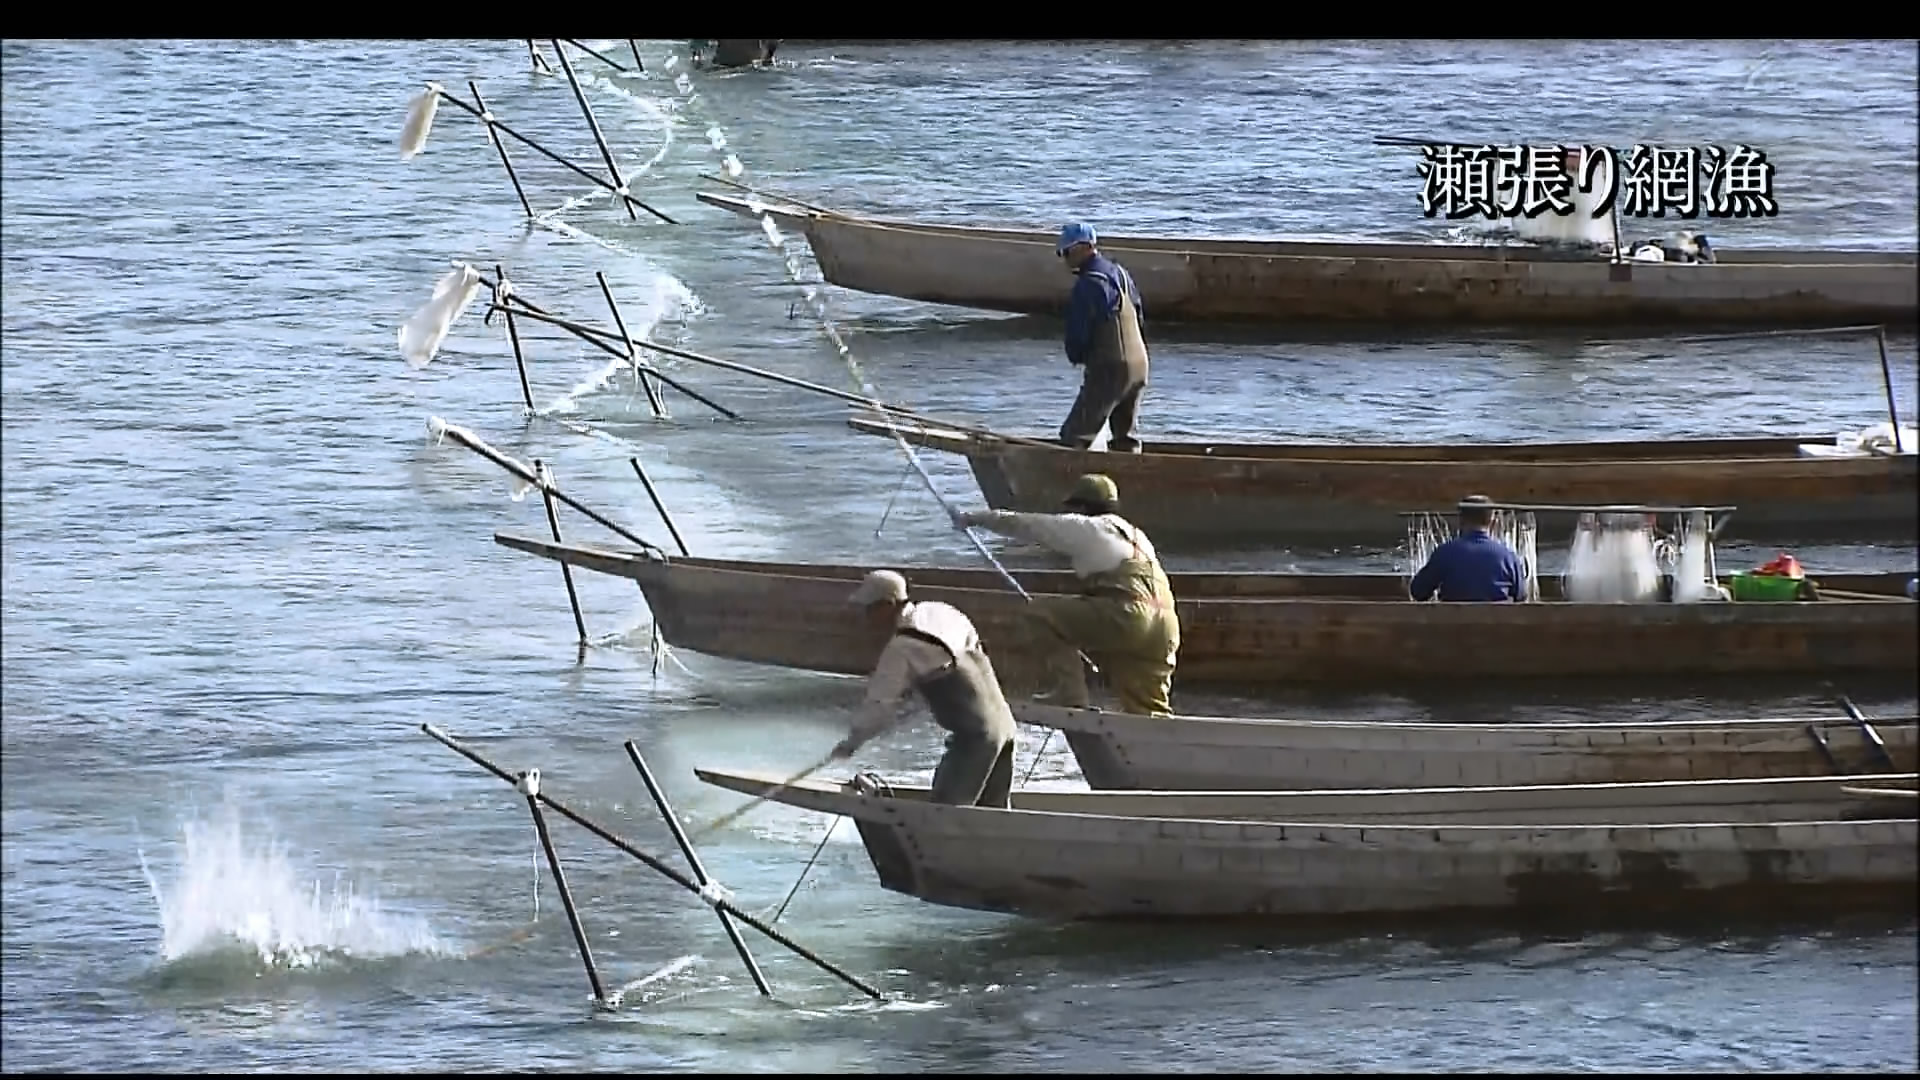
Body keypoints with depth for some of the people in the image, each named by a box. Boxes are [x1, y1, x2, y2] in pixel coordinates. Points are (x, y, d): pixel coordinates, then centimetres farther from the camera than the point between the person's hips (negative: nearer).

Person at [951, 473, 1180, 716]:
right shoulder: (1136, 536, 30)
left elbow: (1026, 525, 13)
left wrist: (974, 518, 24)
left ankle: (1070, 694, -5)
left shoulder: (1085, 528, 8)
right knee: (1151, 713, 11)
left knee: (1040, 612, 2)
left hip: (1127, 616, -8)